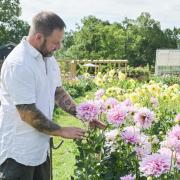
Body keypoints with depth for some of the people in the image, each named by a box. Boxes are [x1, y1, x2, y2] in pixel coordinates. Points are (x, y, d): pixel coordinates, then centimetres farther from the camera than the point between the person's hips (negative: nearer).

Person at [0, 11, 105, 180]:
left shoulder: (48, 58, 4)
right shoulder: (18, 64, -23)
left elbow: (58, 92, 13)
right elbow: (28, 114, -23)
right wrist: (63, 131, -14)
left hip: (40, 148, 8)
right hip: (18, 153, -8)